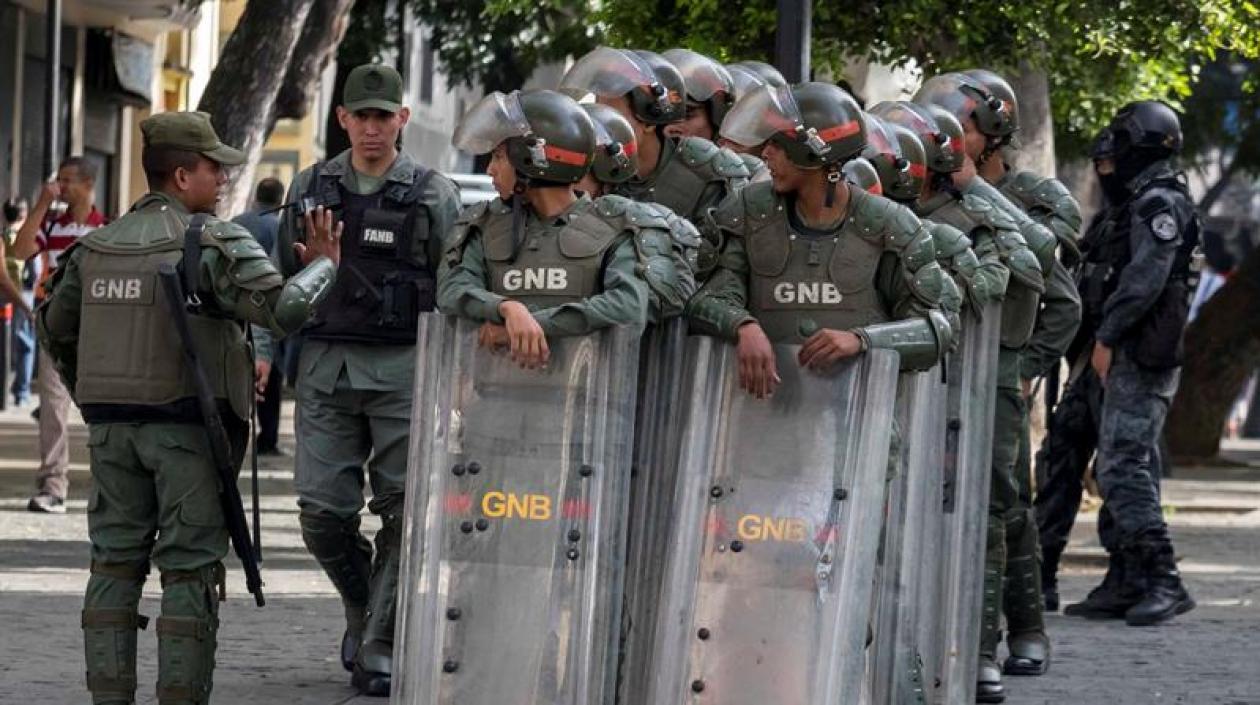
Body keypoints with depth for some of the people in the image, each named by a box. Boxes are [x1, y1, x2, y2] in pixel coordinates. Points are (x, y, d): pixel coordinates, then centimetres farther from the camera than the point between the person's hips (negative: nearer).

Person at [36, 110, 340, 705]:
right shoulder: (213, 243, -10)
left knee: (115, 563, 9)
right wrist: (322, 265, -1)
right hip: (187, 426, -5)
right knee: (189, 569, -2)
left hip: (112, 426, 5)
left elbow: (52, 326, 20)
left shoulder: (95, 247, 10)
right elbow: (284, 309, -20)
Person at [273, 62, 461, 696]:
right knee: (322, 511, -2)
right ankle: (362, 607, 24)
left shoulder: (434, 195, 2)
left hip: (404, 366, -2)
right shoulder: (310, 189, 10)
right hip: (326, 364, 2)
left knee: (403, 513, -4)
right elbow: (280, 281, 16)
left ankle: (381, 647, 4)